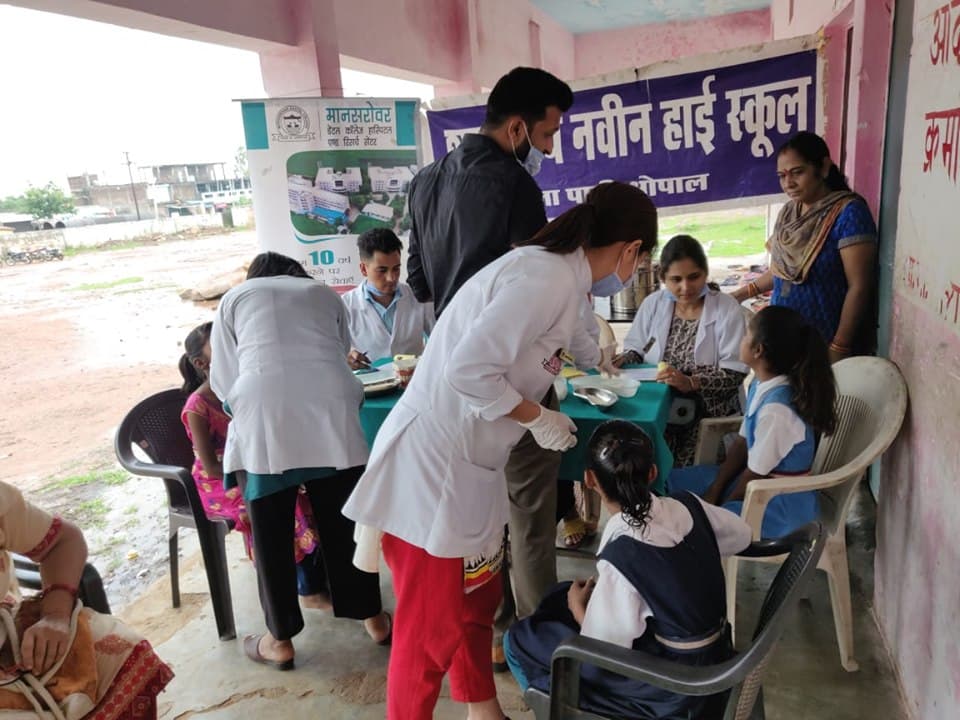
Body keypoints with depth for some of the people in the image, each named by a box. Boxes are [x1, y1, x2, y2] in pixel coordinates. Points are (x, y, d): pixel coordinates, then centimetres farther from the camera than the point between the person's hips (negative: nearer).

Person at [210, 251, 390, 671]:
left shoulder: (235, 298, 21)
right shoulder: (325, 294, 26)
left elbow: (223, 380, 18)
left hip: (263, 415, -1)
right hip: (330, 409, 2)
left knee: (271, 535, 12)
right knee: (344, 523, 15)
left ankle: (280, 640, 25)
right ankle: (373, 618, 29)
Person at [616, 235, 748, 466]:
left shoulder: (727, 309, -2)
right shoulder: (653, 304, 9)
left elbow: (735, 374, -9)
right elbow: (636, 348, 17)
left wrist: (690, 383, -23)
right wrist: (621, 361, -5)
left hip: (709, 413, -2)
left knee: (681, 472, -25)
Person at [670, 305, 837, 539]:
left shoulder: (776, 409, -31)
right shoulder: (761, 385, -2)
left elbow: (756, 474, -21)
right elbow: (742, 442, 5)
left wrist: (722, 505, -6)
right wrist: (714, 490, 1)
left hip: (783, 503, -9)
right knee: (672, 483, 10)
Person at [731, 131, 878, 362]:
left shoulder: (848, 212, -13)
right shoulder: (788, 213, 7)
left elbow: (859, 287, -16)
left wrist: (839, 348, -18)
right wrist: (743, 293, 11)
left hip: (825, 343, -6)